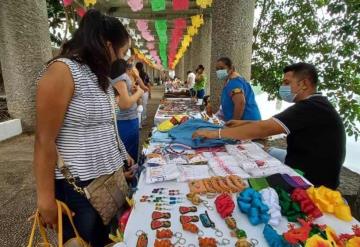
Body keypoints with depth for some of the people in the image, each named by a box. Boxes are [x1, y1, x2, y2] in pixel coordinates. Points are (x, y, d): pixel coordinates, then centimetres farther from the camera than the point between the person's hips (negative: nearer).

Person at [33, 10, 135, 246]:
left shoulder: (101, 77, 10)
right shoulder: (63, 71, -16)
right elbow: (45, 140, -16)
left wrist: (122, 155, 18)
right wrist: (46, 199, -13)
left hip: (109, 177, 7)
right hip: (77, 184, -7)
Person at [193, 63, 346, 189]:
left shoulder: (311, 107, -24)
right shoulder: (315, 104, 7)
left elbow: (264, 129, -31)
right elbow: (272, 124, 11)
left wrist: (216, 134, -26)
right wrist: (243, 123, 4)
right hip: (306, 174, 9)